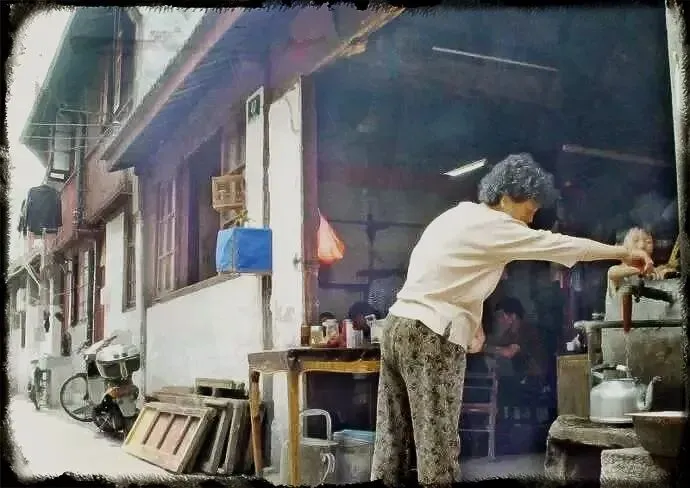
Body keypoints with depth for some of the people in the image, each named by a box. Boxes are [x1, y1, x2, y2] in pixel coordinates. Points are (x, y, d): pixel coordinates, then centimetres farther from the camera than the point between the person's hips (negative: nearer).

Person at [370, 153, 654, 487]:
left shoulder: (457, 216, 19)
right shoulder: (489, 225, -9)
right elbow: (555, 244, -9)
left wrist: (469, 319, 17)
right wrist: (625, 253, -3)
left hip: (399, 325, 10)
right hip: (430, 335, -10)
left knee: (392, 442, 8)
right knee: (437, 445, -7)